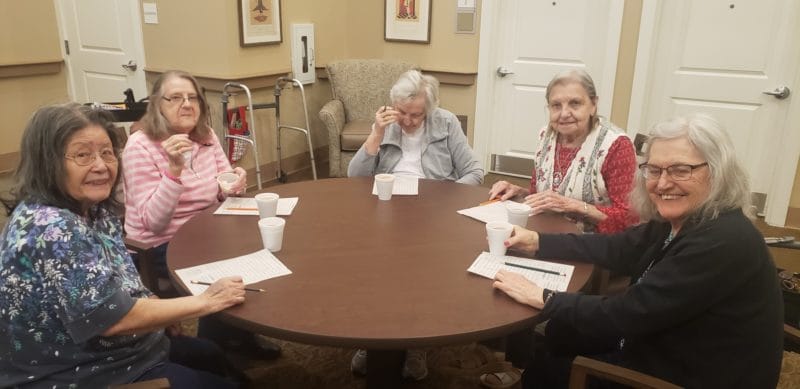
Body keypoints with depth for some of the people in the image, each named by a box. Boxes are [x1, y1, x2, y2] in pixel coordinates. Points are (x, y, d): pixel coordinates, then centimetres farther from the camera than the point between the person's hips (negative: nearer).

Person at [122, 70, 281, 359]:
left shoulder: (206, 137, 2)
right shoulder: (140, 146, -17)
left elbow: (220, 193, 10)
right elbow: (153, 222, -23)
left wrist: (233, 184, -14)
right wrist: (174, 168, -34)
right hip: (161, 247, -6)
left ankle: (240, 332, 14)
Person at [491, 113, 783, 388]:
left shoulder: (724, 243, -30)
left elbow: (625, 314, -29)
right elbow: (616, 249, 5)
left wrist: (543, 298, -22)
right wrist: (536, 241, -3)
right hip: (663, 344, 8)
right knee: (561, 331, 12)